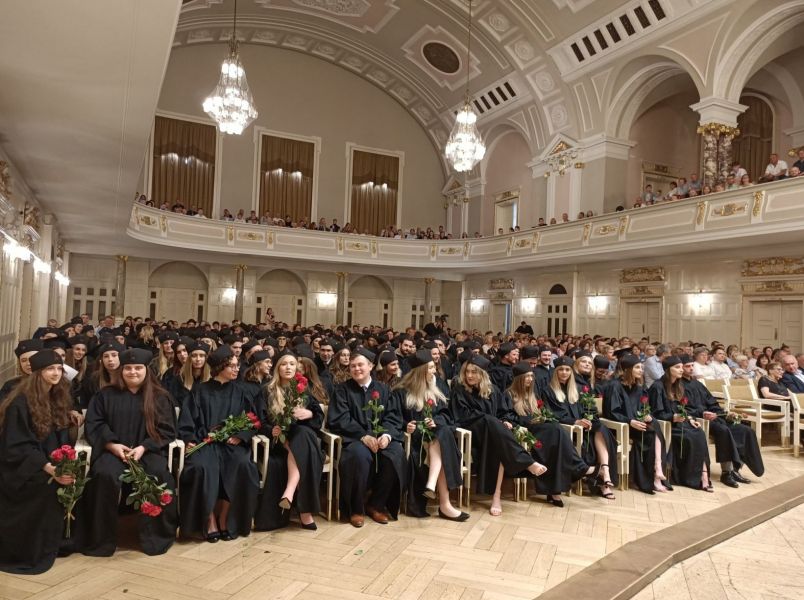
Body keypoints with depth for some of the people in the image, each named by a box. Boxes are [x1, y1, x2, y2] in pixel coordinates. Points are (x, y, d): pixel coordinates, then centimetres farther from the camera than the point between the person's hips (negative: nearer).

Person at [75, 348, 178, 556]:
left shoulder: (159, 397, 9)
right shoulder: (106, 394, 12)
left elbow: (166, 429, 3)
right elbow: (93, 425, 6)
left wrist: (143, 447, -13)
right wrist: (112, 445, -11)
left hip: (148, 450, 0)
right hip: (112, 450, 1)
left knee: (159, 474, -31)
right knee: (105, 474, -33)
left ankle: (156, 537, -15)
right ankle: (101, 538, -16)